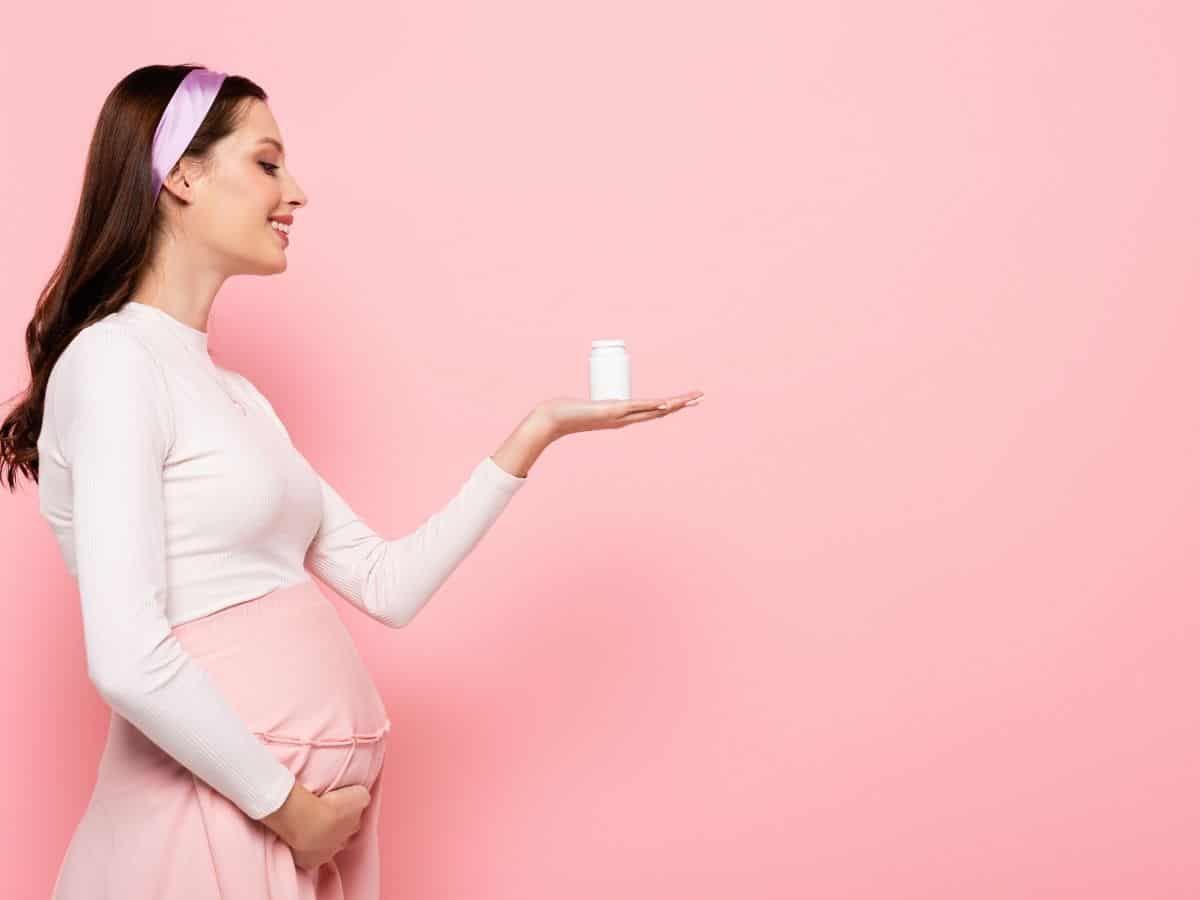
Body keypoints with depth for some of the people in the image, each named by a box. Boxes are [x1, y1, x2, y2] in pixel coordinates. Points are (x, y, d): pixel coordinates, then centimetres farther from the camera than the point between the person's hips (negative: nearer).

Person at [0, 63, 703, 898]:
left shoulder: (234, 392, 12)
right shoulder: (112, 361, -12)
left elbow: (388, 584, 9)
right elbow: (128, 660, -22)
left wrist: (535, 434, 8)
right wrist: (287, 806, -12)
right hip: (222, 820, -8)